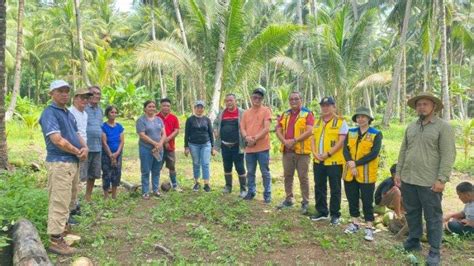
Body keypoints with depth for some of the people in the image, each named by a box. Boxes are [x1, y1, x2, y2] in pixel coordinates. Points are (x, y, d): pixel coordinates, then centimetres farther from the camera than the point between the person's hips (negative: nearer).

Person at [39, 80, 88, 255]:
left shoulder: (69, 114, 15)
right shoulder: (49, 113, -13)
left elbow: (76, 134, 18)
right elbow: (57, 140, -22)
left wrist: (85, 147, -4)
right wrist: (78, 152, -11)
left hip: (73, 162, 9)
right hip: (59, 163, -9)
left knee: (66, 200, 20)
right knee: (59, 202, -6)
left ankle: (61, 229, 34)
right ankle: (55, 240, 0)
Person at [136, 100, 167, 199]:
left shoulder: (159, 119, 11)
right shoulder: (141, 120, -4)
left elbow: (164, 133, 6)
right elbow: (142, 135, -13)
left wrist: (160, 144, -11)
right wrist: (155, 143, -15)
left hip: (159, 149, 5)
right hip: (146, 149, -5)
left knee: (156, 171, 11)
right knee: (146, 171, 1)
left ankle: (156, 189, 23)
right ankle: (145, 192, 9)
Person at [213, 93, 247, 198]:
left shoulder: (241, 113, -5)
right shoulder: (222, 113, 7)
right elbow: (215, 123, 22)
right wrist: (215, 130, 3)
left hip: (237, 146, -4)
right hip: (225, 145, 4)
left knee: (240, 168, -1)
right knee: (227, 167, 13)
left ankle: (243, 189, 8)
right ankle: (228, 186, 27)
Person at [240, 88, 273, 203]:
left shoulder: (266, 110, -2)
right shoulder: (246, 112, 13)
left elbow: (266, 129, -11)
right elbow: (242, 128, 7)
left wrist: (255, 139, -17)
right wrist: (247, 137, -13)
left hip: (262, 147, -5)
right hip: (249, 148, 5)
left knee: (265, 172, 2)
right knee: (250, 172, 13)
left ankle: (267, 194, 11)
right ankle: (251, 192, 26)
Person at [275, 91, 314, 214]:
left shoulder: (307, 114, -3)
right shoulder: (285, 114, 13)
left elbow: (309, 131, -15)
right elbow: (278, 130, 8)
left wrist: (294, 140, -19)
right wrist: (285, 141, -11)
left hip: (302, 151, -5)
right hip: (287, 151, 5)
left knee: (303, 177, 0)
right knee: (287, 176, 13)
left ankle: (305, 202, 8)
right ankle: (288, 199, 25)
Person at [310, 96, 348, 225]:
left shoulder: (341, 122, -5)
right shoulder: (317, 122, 14)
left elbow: (341, 141, -13)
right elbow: (313, 139, 12)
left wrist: (328, 154, -18)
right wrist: (315, 153, -5)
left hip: (334, 161, -6)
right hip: (318, 161, 6)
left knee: (335, 189, 3)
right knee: (319, 187, 13)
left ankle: (335, 214, 15)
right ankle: (322, 212, 26)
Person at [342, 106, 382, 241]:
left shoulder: (376, 134, -4)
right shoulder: (351, 132, 8)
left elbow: (374, 154, -15)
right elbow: (345, 150, -2)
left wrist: (356, 163, -19)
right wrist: (350, 163, -19)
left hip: (366, 174, -4)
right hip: (350, 173, 4)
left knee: (367, 201, 2)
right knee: (352, 199, 13)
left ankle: (369, 228, 12)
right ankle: (355, 223, 28)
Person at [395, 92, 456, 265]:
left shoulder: (443, 127, -6)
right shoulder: (411, 127, 12)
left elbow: (448, 155, -12)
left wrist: (441, 179, -17)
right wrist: (398, 172, 10)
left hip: (429, 182, -6)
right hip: (408, 179, 6)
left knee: (433, 217, 3)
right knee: (411, 213, 16)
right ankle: (413, 242, 32)